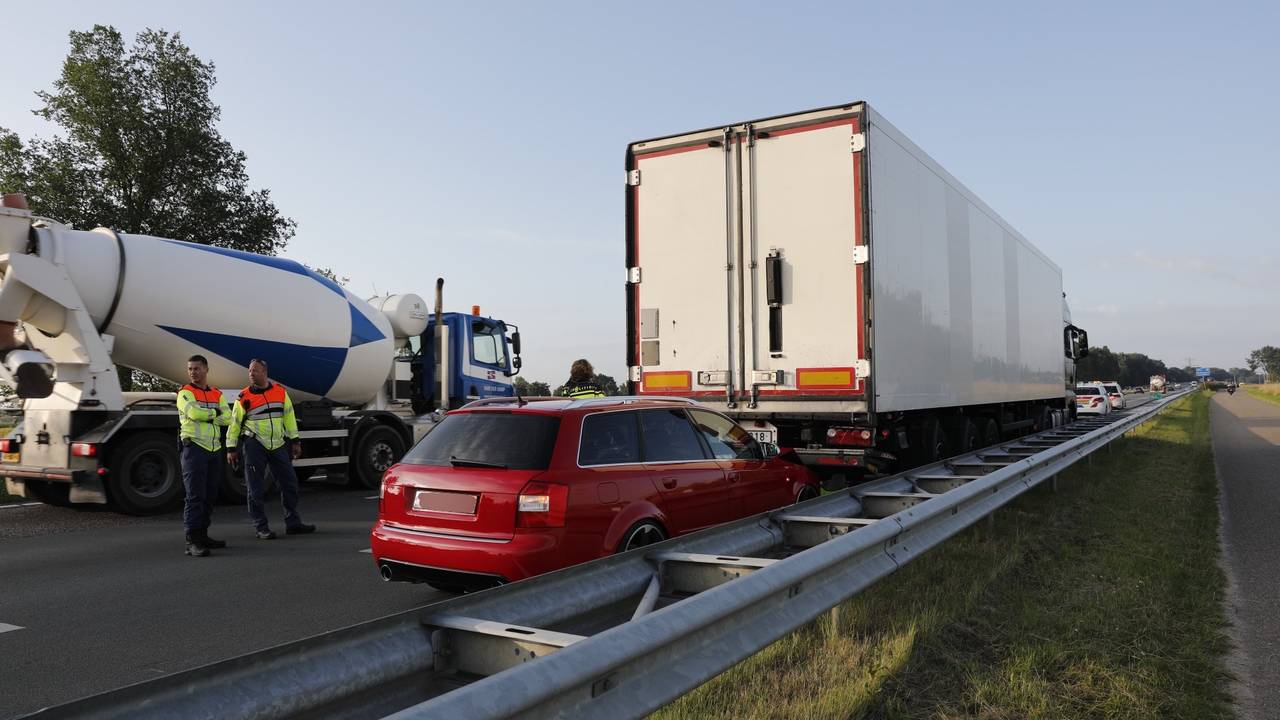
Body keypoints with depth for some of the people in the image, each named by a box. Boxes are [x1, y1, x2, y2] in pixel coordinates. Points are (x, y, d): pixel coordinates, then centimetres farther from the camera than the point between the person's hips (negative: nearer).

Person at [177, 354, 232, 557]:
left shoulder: (217, 394, 15)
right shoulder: (185, 392, -1)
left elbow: (227, 418, 2)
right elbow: (193, 412, -19)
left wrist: (205, 416, -9)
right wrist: (214, 412, -4)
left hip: (214, 449, 6)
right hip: (194, 447, -6)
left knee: (210, 495, 11)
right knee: (195, 495, -11)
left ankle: (202, 535, 22)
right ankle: (192, 540, -13)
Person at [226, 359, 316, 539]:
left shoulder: (280, 392, 6)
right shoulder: (244, 397, -3)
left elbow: (289, 417, 12)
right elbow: (234, 423, 1)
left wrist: (294, 441, 9)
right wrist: (231, 448, -1)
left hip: (278, 445, 4)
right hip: (254, 445, -4)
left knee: (289, 483, 6)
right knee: (256, 489, -1)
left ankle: (293, 522, 16)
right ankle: (261, 527, 7)